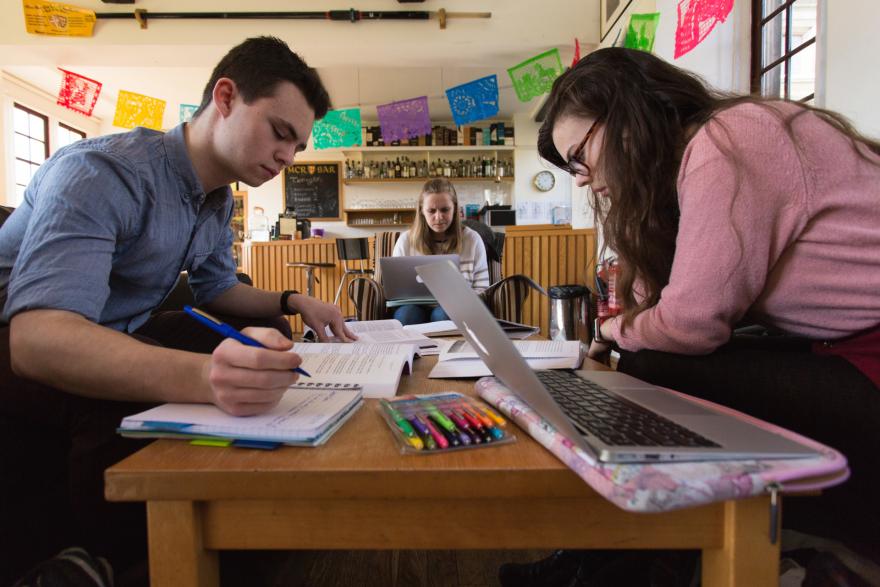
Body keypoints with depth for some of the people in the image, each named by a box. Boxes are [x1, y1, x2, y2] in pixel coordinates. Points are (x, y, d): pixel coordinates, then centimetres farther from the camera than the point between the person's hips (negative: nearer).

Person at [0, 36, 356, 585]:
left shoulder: (220, 199, -1)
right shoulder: (103, 171, -27)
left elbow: (217, 288, 13)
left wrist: (292, 301, -7)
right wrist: (201, 377, -58)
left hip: (118, 332, 8)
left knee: (266, 333, -1)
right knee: (136, 393, -36)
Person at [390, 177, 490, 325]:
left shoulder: (472, 239, 6)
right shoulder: (406, 240, 8)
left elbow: (481, 289, 6)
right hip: (416, 306, 1)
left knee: (443, 314, -36)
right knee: (406, 314, -34)